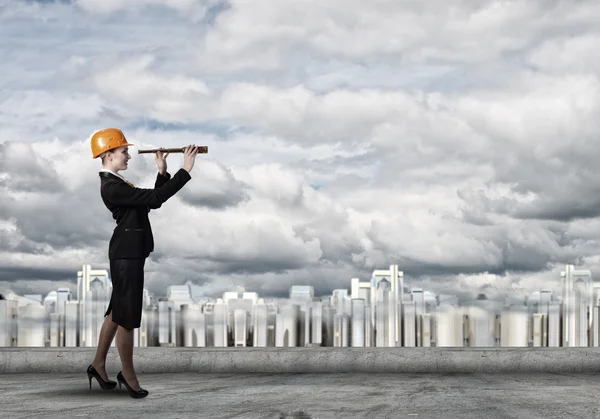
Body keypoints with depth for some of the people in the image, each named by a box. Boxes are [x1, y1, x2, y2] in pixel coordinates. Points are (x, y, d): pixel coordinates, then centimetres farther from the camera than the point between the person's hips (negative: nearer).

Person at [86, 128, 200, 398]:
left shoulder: (116, 183, 15)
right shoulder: (112, 186, -19)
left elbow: (151, 201, 16)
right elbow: (155, 199, -25)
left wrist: (162, 172, 6)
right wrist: (185, 171, -23)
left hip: (128, 253, 11)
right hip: (127, 255, -11)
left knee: (117, 312, 17)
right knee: (127, 316, -1)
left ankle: (98, 364, 27)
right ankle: (128, 375, 9)